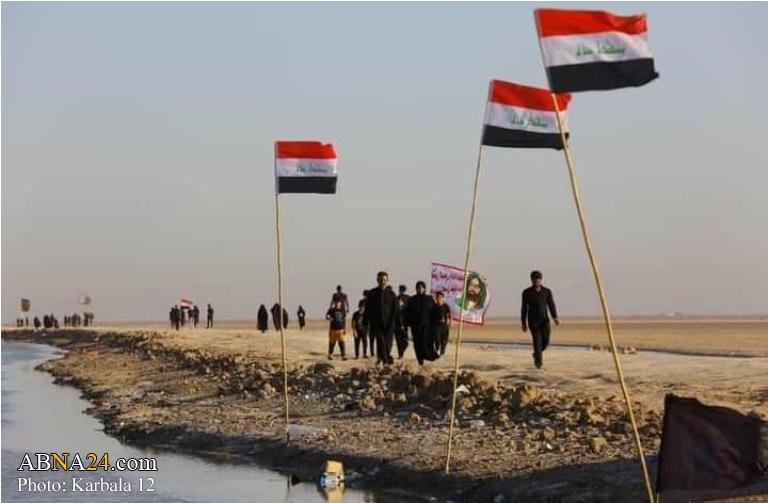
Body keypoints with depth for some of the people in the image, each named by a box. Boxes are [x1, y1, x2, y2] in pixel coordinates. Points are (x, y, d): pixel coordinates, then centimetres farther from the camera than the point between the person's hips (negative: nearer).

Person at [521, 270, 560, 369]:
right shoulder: (527, 292, -3)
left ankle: (537, 353, 27)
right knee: (537, 341, -15)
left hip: (544, 320, 2)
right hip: (533, 321, -2)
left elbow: (551, 305, 2)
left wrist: (555, 318, -13)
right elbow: (524, 308, 2)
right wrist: (523, 323, 3)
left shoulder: (547, 291, 1)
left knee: (545, 341, -3)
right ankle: (538, 360, -6)